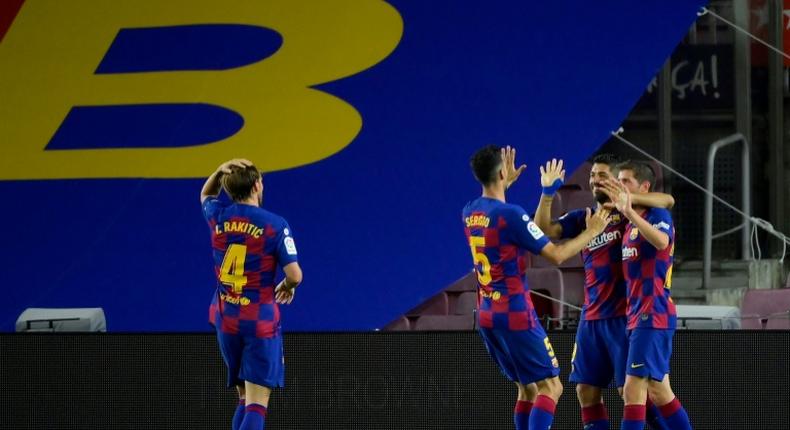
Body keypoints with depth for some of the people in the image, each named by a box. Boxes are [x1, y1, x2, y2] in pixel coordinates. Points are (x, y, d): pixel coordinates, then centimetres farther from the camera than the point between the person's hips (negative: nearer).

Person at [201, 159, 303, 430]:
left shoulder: (218, 216, 2)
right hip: (260, 320, -5)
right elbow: (295, 275, -14)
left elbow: (206, 195, 27)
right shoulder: (275, 225, -11)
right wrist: (287, 286, 10)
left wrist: (223, 171, 8)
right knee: (256, 403, -8)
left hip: (225, 319, 5)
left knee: (245, 397, 17)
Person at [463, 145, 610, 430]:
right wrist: (591, 232, -2)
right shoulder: (511, 215, -18)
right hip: (515, 314, -8)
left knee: (528, 388, 17)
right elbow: (556, 255, -15)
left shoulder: (469, 212, 6)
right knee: (550, 386, -5)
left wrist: (507, 183, 40)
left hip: (486, 315, 8)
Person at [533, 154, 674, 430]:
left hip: (623, 315, -6)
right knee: (586, 389, 6)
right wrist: (548, 194, -12)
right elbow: (543, 229, 1)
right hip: (591, 317, 6)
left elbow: (668, 201, -20)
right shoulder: (582, 218, 12)